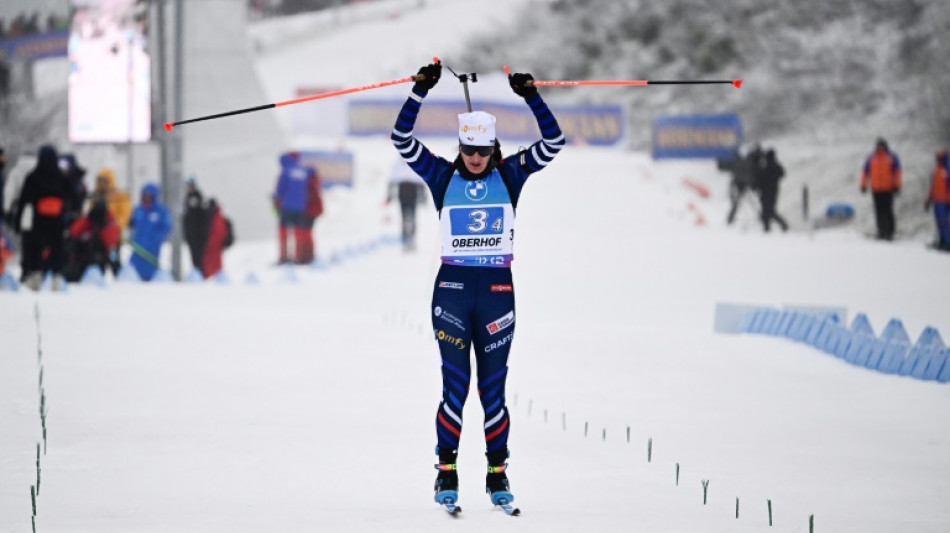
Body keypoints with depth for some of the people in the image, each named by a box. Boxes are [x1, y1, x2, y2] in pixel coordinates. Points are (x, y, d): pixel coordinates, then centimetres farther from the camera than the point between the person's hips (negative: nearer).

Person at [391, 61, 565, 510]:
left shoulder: (509, 174, 6)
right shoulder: (442, 175, 4)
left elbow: (553, 141, -1)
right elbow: (401, 138, -3)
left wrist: (530, 96, -10)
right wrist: (421, 91, -11)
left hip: (497, 289, 1)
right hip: (452, 287, -1)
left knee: (493, 388, 3)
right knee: (455, 385, -4)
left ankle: (497, 474, 11)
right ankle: (446, 474, 4)